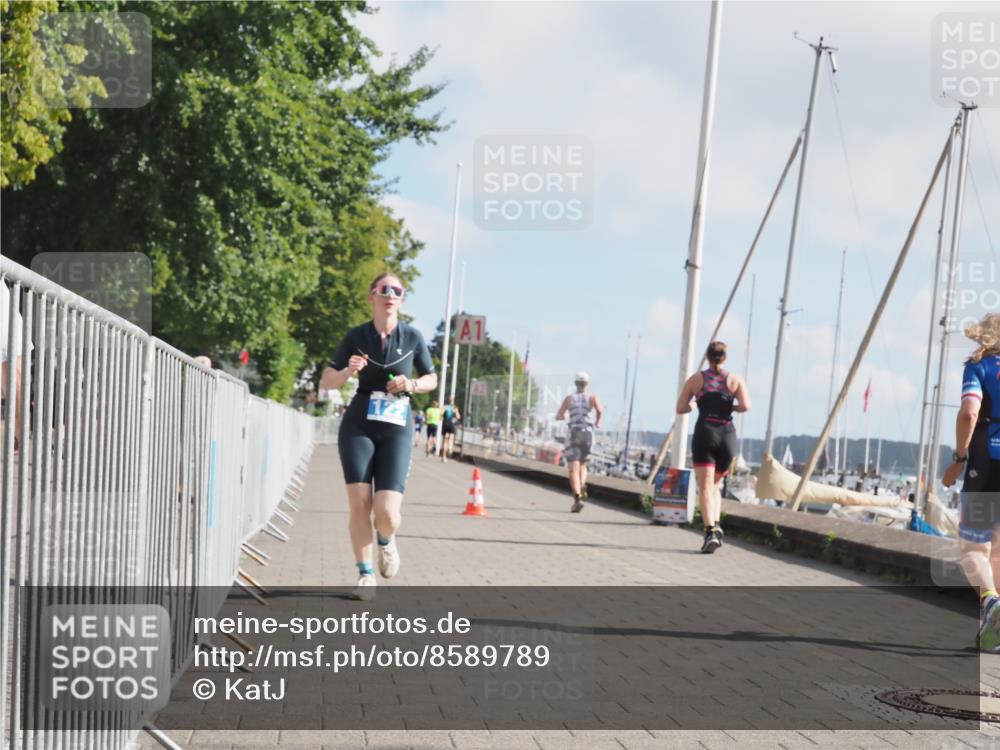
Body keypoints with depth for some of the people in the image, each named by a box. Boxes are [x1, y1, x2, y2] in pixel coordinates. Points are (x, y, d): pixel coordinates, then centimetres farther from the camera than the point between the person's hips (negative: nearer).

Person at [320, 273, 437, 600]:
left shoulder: (412, 337, 2)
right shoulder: (356, 336, 2)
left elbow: (432, 379, 13)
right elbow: (327, 381, 6)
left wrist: (412, 384, -8)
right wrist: (348, 371, -14)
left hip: (397, 430, 0)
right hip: (358, 427, 0)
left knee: (386, 512, -12)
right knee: (360, 505, -7)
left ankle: (386, 541, 24)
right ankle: (365, 575, 11)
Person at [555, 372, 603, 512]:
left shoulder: (569, 398, 8)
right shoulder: (592, 397, 6)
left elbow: (558, 416, 10)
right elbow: (600, 410, -12)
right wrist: (598, 422, 8)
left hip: (574, 433, -1)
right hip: (588, 433, 1)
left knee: (573, 469, -8)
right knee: (582, 464, 22)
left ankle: (577, 498, -27)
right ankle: (582, 484, -9)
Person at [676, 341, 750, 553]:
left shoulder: (696, 379, 7)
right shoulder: (735, 380, 8)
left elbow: (680, 408, 5)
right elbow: (745, 406, -7)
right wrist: (731, 407, 13)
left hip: (705, 433, -2)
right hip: (728, 434, 2)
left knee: (705, 486, -8)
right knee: (716, 484, 19)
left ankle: (710, 530, -27)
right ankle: (716, 524, 0)